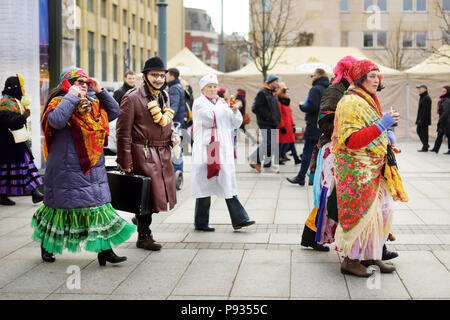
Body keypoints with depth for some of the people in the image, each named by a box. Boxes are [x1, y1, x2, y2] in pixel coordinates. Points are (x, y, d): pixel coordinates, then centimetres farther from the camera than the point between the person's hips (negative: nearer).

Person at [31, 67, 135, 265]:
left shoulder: (92, 106, 15)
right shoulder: (59, 102, -7)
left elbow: (114, 112, 15)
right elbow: (55, 121, -27)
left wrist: (100, 91, 7)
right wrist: (71, 97, -19)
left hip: (93, 168, 6)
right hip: (67, 169, -6)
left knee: (99, 208, 1)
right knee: (61, 208, 6)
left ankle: (104, 249, 3)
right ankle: (46, 245, 27)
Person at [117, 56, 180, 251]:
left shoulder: (164, 96, 12)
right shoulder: (132, 98, -11)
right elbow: (124, 133, -11)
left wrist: (173, 135, 5)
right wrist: (125, 163, -13)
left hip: (163, 154, 7)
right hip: (143, 154, -7)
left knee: (162, 193, 13)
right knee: (148, 192, -3)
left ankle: (141, 218, 39)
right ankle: (144, 236, 11)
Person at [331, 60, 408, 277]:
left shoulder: (371, 101, 17)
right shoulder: (350, 103, -15)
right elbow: (352, 141, -24)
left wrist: (387, 136, 12)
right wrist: (382, 124, -28)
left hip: (376, 168, 10)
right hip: (356, 168, -10)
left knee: (382, 210, 11)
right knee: (361, 213, -5)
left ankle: (372, 256, 22)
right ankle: (350, 260, 7)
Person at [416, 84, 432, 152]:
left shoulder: (426, 98, -16)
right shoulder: (422, 97, 15)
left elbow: (426, 110, -21)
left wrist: (421, 119, -22)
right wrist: (418, 119, 19)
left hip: (424, 119, -10)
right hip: (420, 119, 10)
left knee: (424, 132, -4)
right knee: (419, 131, 14)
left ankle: (425, 148, 2)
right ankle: (425, 144, 24)